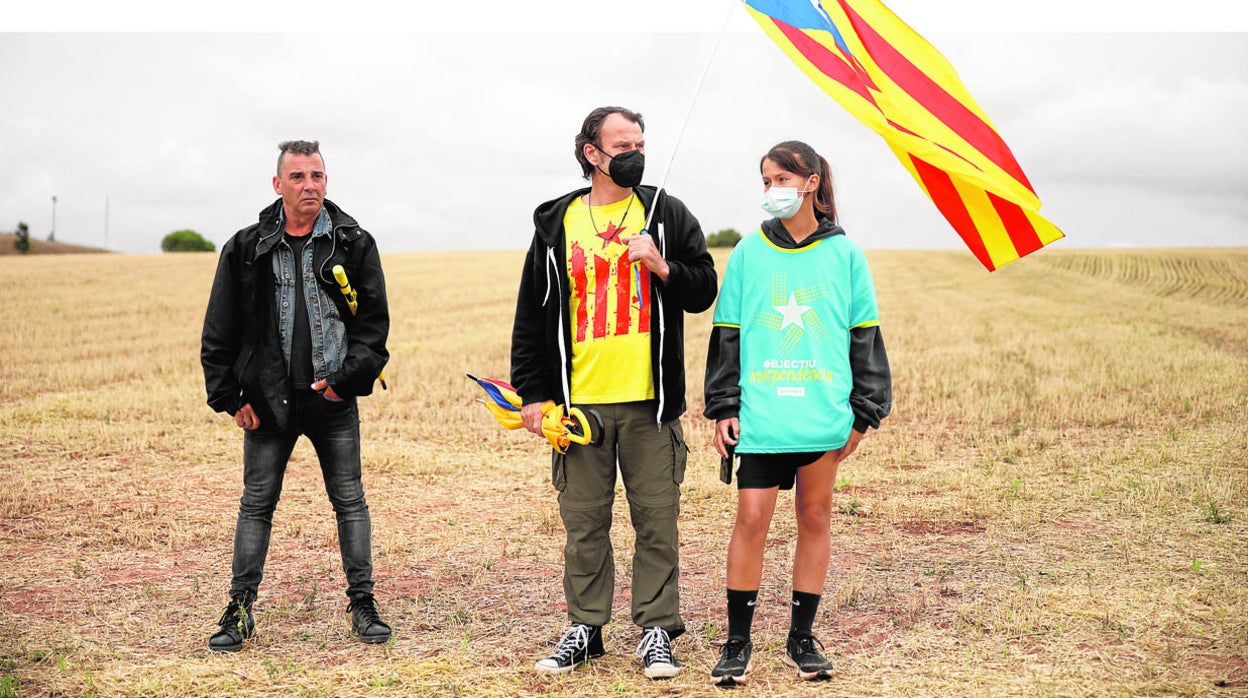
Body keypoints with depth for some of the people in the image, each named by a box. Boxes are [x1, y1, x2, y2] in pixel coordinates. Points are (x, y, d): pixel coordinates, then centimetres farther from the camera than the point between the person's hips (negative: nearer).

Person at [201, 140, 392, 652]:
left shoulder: (353, 244, 1)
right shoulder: (247, 248, 1)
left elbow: (374, 322, 1)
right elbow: (220, 331, 4)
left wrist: (348, 379, -10)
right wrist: (231, 396, -1)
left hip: (334, 398, 0)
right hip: (268, 398, 0)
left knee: (350, 501, 6)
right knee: (257, 504, 6)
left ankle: (362, 604, 16)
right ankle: (240, 610, 15)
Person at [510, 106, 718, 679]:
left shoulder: (667, 214, 6)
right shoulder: (557, 223, 7)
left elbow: (703, 290, 6)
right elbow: (532, 316, 9)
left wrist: (662, 268, -12)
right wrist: (532, 393, 4)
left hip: (649, 400, -1)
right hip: (579, 400, 1)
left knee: (656, 519, 3)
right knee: (584, 520, 8)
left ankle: (656, 630, 14)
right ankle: (585, 627, 20)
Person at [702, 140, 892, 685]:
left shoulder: (843, 254, 5)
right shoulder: (749, 253, 6)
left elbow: (865, 336, 7)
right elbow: (727, 335, 7)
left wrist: (864, 411, 3)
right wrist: (723, 408, 2)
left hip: (825, 411, 1)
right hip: (760, 412, 0)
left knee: (815, 518, 7)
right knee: (752, 517, -5)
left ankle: (801, 639, 19)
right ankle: (738, 642, 7)